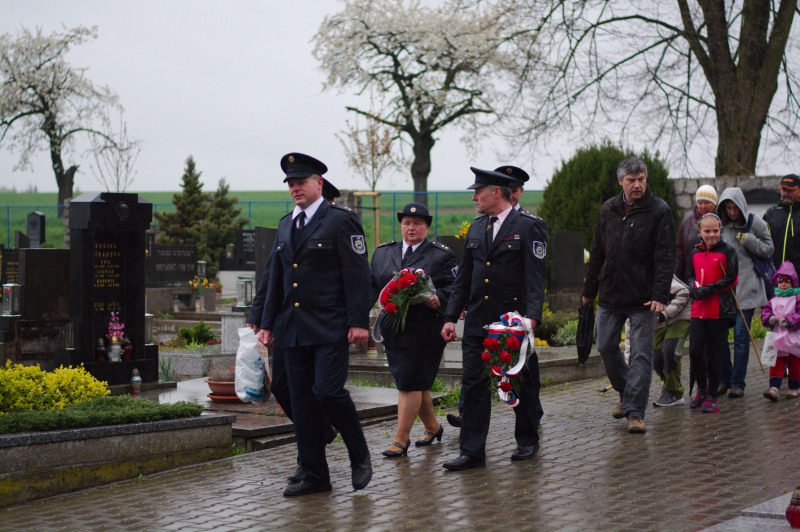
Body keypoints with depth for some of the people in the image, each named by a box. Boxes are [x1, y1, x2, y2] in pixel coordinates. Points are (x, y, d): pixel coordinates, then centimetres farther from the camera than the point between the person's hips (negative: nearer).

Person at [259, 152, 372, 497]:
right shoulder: (286, 225, 16)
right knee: (302, 401, 6)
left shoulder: (341, 221, -4)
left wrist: (359, 322, -16)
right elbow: (276, 279, 20)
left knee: (328, 391, -15)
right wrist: (268, 323, 14)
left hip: (330, 328, -7)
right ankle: (314, 475, 12)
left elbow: (357, 275, -9)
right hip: (293, 329, 7)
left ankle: (359, 456, 7)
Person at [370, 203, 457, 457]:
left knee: (409, 384, -8)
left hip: (424, 329, -5)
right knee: (415, 384, 12)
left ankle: (401, 439, -2)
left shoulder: (442, 255, 2)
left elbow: (453, 287, -5)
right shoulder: (382, 253, 14)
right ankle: (432, 426, 32)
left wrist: (438, 300, -24)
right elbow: (372, 286, 12)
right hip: (393, 329, 5)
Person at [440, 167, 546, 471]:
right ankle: (472, 452, 2)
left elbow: (535, 277, -13)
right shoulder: (476, 229, 13)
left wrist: (532, 317, -24)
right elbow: (463, 278, 14)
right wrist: (450, 317, 7)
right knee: (473, 386, 0)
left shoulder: (529, 227, -6)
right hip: (477, 323, 5)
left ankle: (527, 441, 27)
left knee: (522, 385, 9)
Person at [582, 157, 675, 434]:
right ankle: (625, 393, 32)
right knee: (606, 347, 10)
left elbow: (665, 257, -11)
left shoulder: (659, 210, -7)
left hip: (643, 299, -5)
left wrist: (660, 296, -19)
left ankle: (635, 411, -1)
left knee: (641, 355, -4)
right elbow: (597, 253, 14)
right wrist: (589, 291, 13)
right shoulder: (608, 210, 7)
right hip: (610, 296, 5)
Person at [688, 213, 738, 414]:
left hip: (720, 311, -4)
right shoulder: (695, 253, 12)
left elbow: (730, 279, -7)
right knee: (695, 352, -4)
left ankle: (712, 396, 12)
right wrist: (693, 287, -3)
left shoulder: (728, 252, -2)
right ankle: (702, 389, 19)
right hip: (698, 311, 4)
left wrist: (707, 290, -15)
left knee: (713, 354, 0)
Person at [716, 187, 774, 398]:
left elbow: (768, 249, 0)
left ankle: (737, 383, 3)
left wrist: (747, 240, -11)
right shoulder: (720, 225, 9)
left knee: (741, 336, -3)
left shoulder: (755, 223, 1)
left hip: (746, 289, -3)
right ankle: (724, 379, 13)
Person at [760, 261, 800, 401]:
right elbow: (765, 312, 6)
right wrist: (770, 318, -14)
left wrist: (789, 320, -22)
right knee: (776, 363, -4)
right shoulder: (773, 300, 10)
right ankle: (774, 388, -11)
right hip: (777, 337, 3)